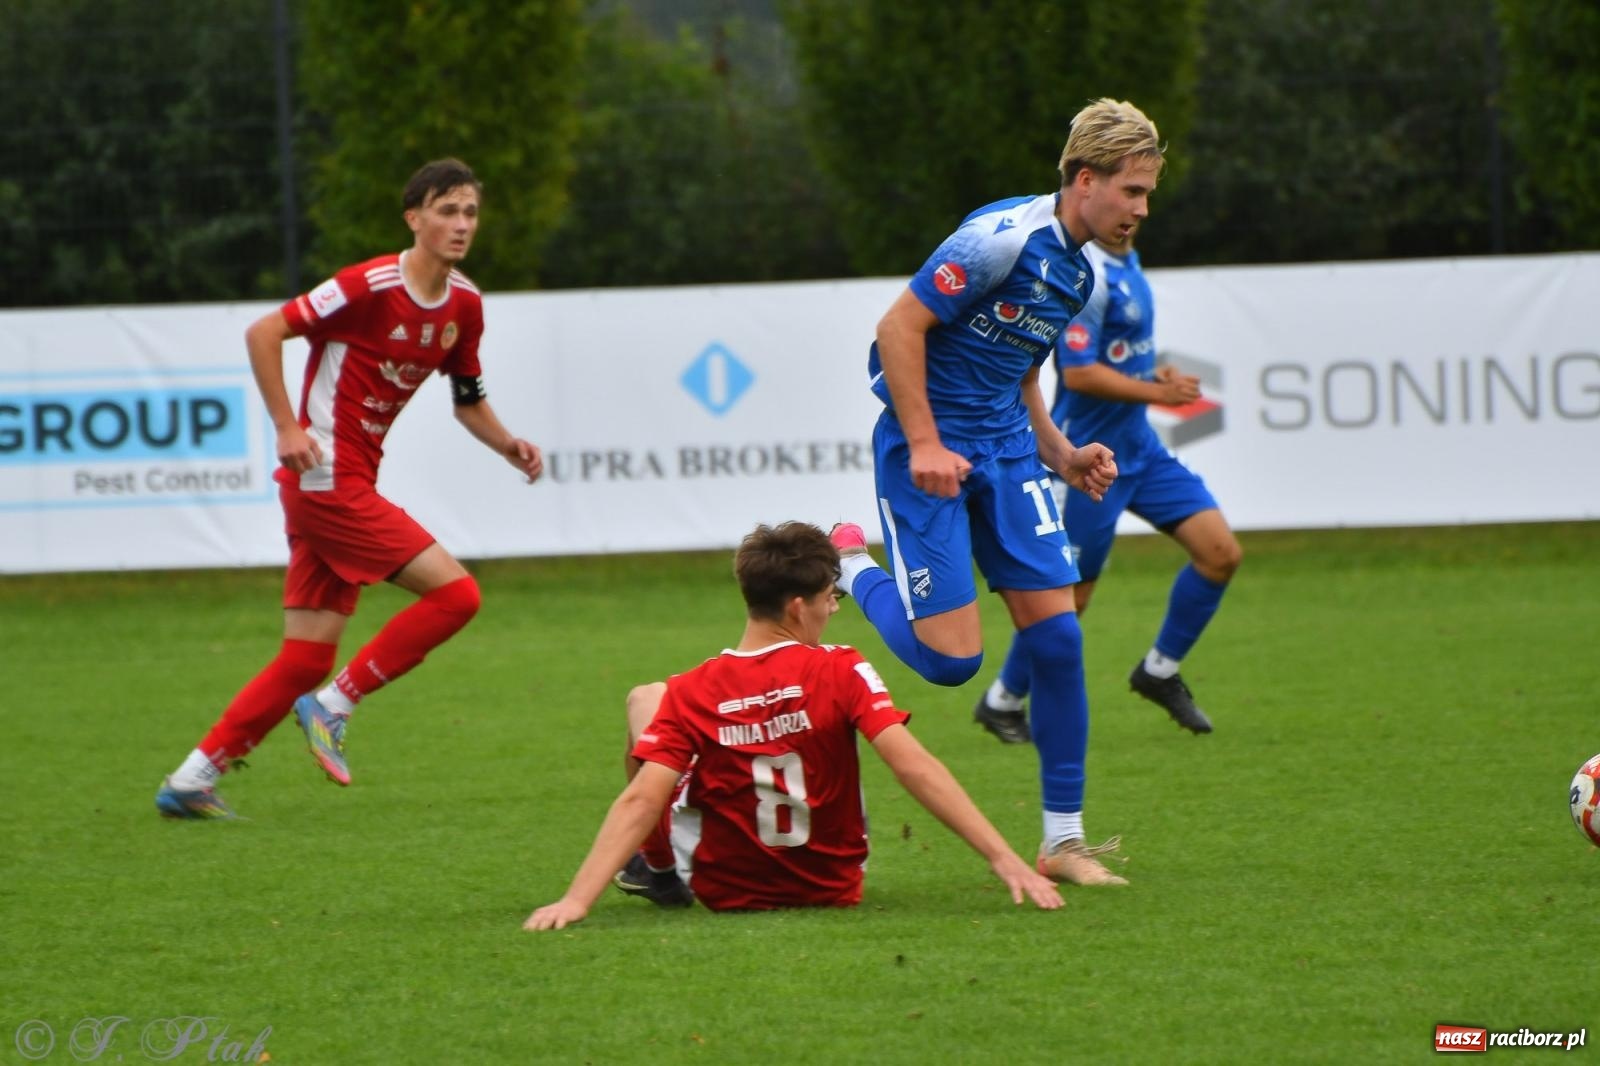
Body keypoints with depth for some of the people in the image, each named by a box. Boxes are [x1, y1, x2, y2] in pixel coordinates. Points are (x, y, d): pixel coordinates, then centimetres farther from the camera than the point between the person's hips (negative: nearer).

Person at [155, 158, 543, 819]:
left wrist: (506, 445, 2)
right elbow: (262, 333, -14)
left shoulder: (464, 305, 8)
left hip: (349, 486, 8)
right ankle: (332, 706, -4)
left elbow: (468, 399, 21)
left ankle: (190, 782, 12)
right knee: (454, 592, -14)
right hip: (327, 479, -8)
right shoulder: (371, 287, -16)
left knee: (305, 661, 7)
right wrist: (287, 428, -18)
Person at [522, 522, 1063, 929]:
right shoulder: (841, 672, -19)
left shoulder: (689, 695, -17)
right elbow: (914, 768, -26)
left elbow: (640, 802, -25)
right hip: (831, 885, 0)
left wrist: (576, 900, -27)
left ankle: (659, 870, 35)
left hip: (725, 887, 0)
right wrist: (1004, 858, -27)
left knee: (643, 699, 17)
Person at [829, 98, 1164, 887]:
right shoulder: (1006, 236, -18)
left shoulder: (1078, 274, 11)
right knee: (951, 658, -12)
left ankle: (1062, 840, 5)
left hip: (1006, 449, 8)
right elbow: (900, 327, -18)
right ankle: (850, 569, 19)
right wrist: (925, 445, -21)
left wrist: (1063, 458, 10)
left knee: (1057, 637, -2)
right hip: (930, 449, -8)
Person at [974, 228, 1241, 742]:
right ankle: (1002, 702, 20)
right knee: (1070, 595, 1)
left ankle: (1160, 671, 15)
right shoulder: (1086, 275, -21)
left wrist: (1156, 375, 6)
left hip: (1139, 448, 9)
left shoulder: (1125, 262, 9)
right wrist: (1156, 391, -18)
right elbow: (1078, 373, -26)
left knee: (1221, 553, -1)